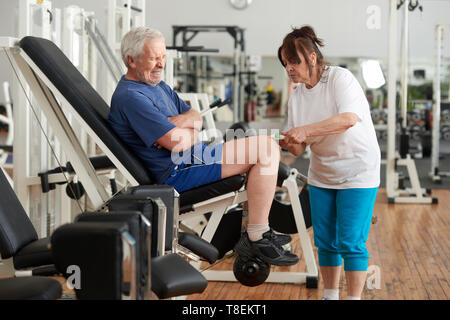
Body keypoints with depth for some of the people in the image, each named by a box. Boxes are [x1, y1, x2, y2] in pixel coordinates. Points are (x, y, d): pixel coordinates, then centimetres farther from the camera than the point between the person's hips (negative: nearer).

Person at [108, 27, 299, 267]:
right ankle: (256, 238, -16)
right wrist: (190, 130, 1)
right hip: (177, 173, -11)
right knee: (266, 150, -19)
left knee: (267, 149, 18)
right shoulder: (130, 97, -17)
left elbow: (196, 118, 16)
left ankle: (259, 233, 17)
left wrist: (178, 122, -8)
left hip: (190, 158, 11)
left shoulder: (157, 85, 17)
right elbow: (177, 142, -23)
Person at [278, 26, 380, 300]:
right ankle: (330, 295, 24)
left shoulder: (340, 78, -14)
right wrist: (289, 144, -20)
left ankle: (354, 297, 2)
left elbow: (349, 118, -32)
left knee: (351, 243, -8)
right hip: (321, 176, 6)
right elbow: (299, 148, 4)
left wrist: (306, 130, -35)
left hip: (357, 173, -6)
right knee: (325, 242, 10)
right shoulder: (297, 96, 4)